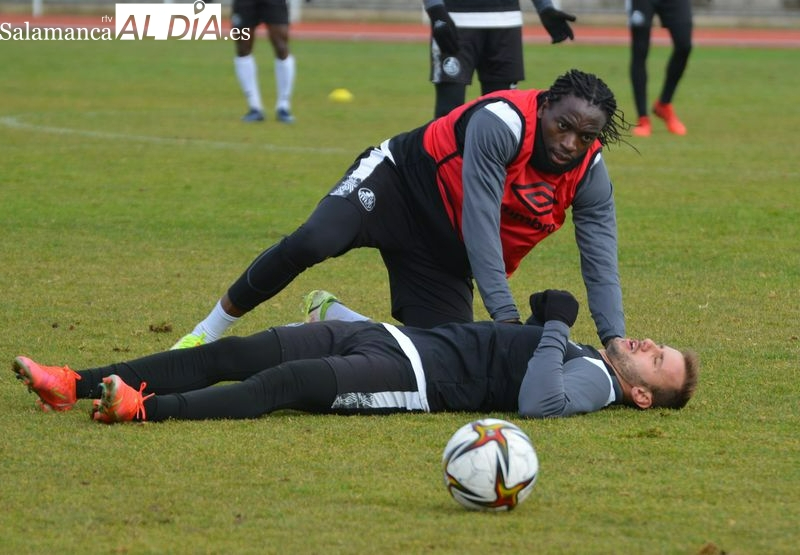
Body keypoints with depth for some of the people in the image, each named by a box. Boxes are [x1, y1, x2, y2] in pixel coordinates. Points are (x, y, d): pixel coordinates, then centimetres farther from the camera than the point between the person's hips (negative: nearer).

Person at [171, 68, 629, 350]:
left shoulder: (589, 175, -12)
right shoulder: (502, 123, -30)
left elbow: (601, 265, -9)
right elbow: (481, 226, -32)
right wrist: (506, 316, -35)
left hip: (446, 253, 6)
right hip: (401, 182, -6)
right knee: (312, 242, -33)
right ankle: (210, 332, -13)